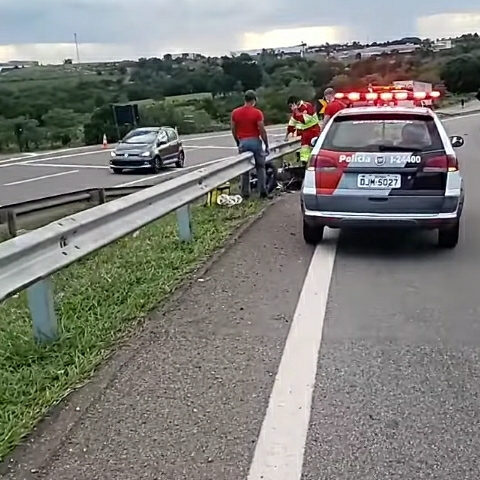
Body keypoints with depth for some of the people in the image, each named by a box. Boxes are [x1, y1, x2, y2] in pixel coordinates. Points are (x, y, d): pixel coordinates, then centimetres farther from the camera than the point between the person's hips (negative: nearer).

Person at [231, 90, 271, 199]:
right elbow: (262, 131, -10)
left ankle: (245, 193, 9)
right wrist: (266, 145, -2)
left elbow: (233, 130, 8)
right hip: (255, 141, -3)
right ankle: (263, 192, 5)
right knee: (260, 167, 8)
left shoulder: (235, 112, 2)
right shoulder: (257, 113, -9)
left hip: (243, 142, 3)